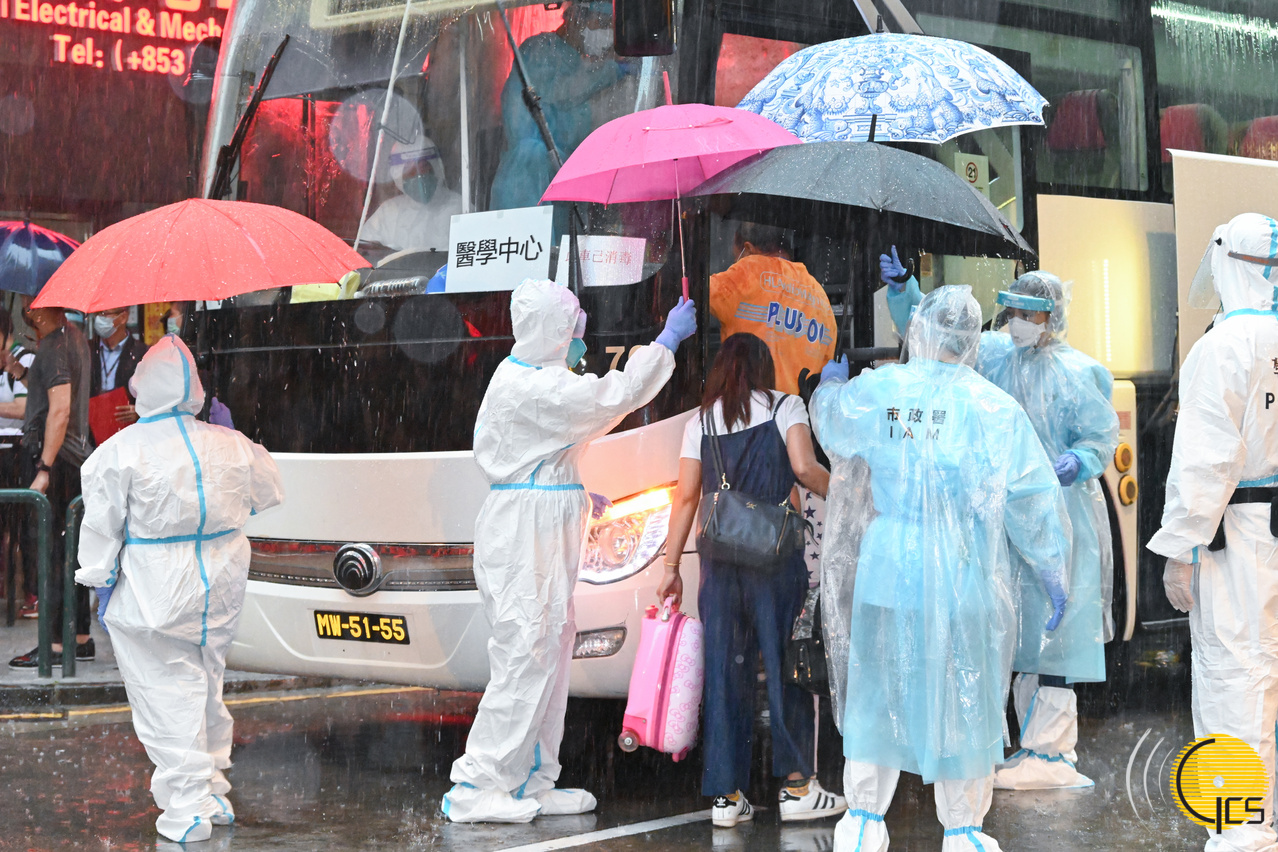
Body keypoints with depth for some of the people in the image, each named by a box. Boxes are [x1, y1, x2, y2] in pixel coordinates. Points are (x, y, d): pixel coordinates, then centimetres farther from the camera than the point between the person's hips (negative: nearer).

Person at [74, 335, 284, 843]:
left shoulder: (120, 451, -13)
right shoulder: (229, 445, 0)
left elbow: (101, 528, -9)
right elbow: (267, 494, 18)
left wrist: (99, 581, 4)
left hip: (152, 596, -5)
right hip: (218, 591, 5)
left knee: (165, 696, 0)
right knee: (206, 685, 20)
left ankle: (188, 810, -1)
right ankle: (213, 794, 27)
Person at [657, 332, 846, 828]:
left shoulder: (700, 423, 12)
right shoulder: (785, 408, 4)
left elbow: (686, 497, 8)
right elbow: (804, 468, -10)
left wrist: (671, 567, 11)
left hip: (718, 558, 3)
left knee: (723, 670, 5)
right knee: (786, 662, 3)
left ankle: (727, 796, 6)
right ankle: (797, 786, 3)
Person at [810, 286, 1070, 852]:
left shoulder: (874, 393, -3)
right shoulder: (996, 411, -10)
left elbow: (829, 420, 20)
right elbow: (1035, 503, -6)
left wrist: (830, 382, 42)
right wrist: (1055, 578, 4)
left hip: (886, 577, 2)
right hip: (964, 585, -2)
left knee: (878, 693, 15)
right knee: (962, 704, 10)